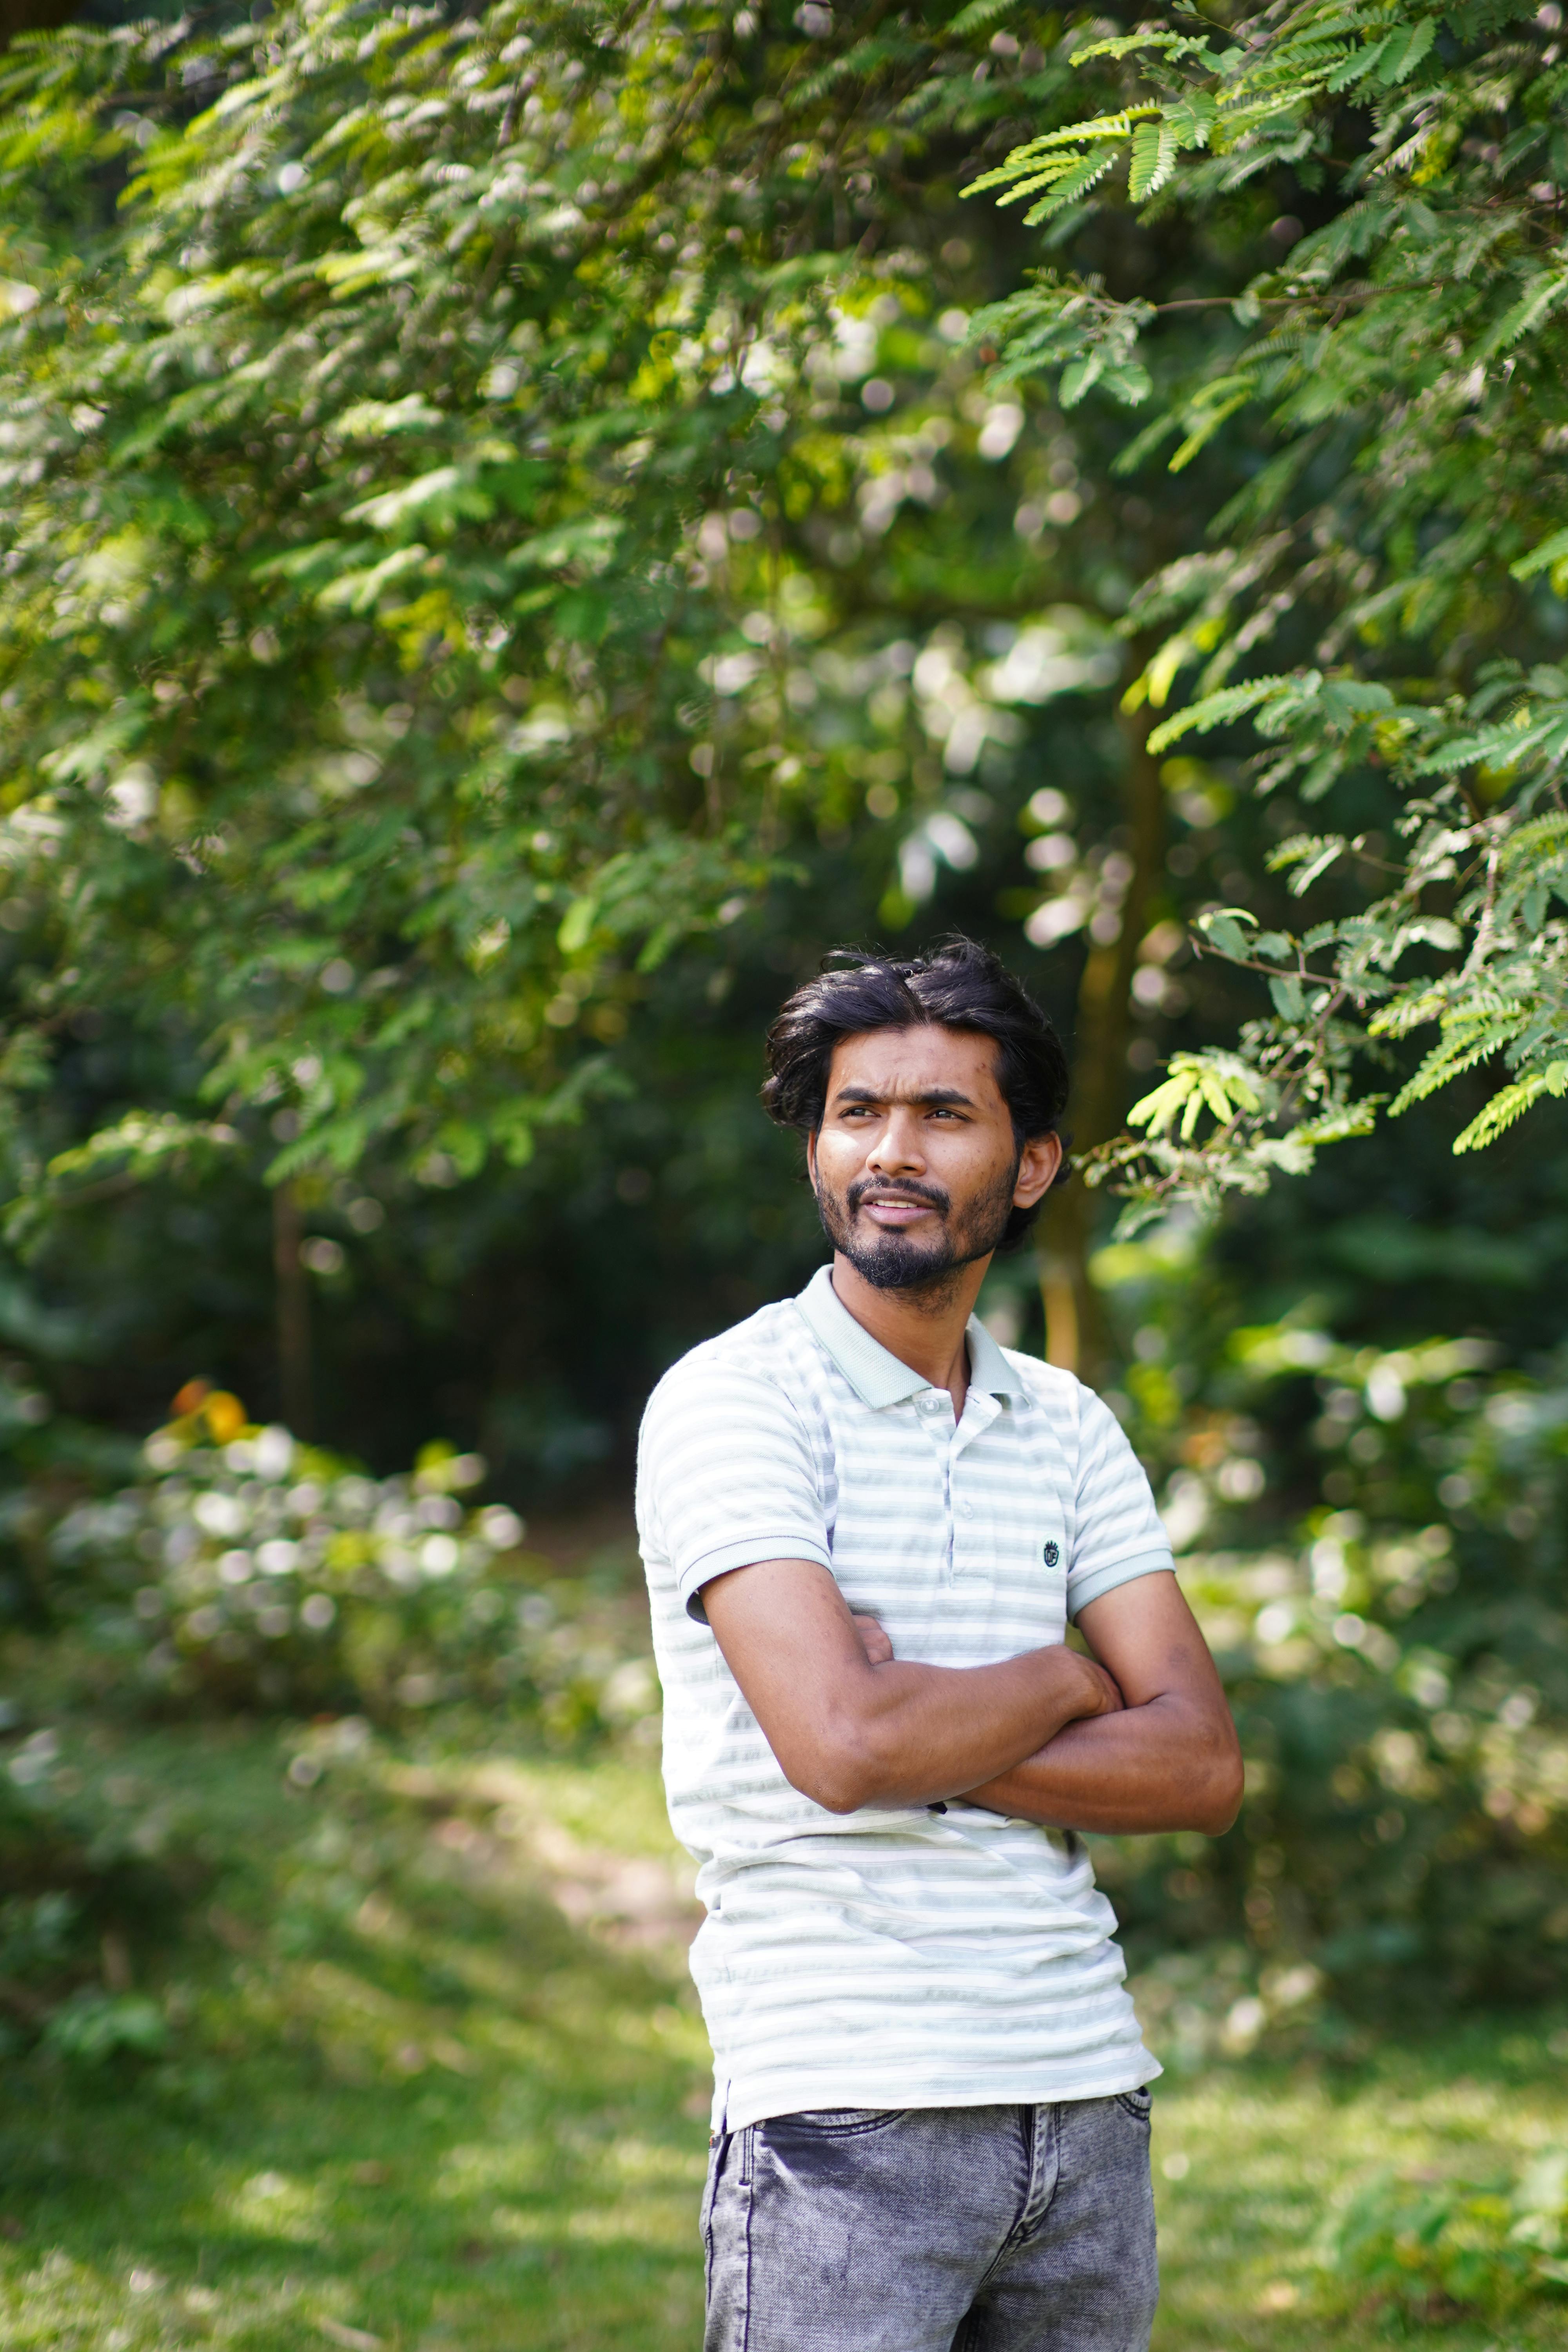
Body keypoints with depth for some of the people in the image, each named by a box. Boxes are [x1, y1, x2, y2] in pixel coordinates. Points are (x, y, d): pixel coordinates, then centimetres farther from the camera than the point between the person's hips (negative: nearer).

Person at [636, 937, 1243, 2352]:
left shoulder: (1070, 1429, 12)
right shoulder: (731, 1400, -5)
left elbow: (1201, 1766, 4)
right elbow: (840, 1745, -18)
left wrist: (931, 1737, -9)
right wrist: (1057, 1679, -1)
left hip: (1089, 2093, 5)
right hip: (844, 2110, -5)